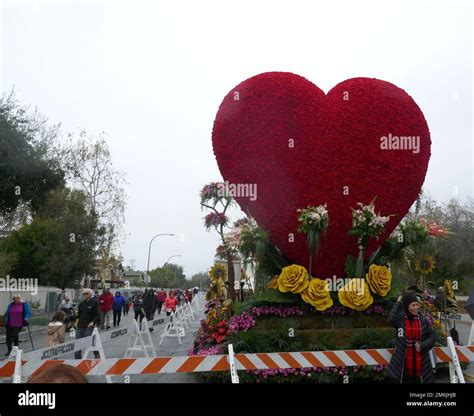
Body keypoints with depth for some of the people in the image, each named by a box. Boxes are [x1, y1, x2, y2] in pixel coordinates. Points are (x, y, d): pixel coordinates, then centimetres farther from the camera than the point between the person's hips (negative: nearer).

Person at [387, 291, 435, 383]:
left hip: (420, 362, 2)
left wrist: (422, 345, -11)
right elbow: (391, 319, -26)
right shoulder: (400, 319, -3)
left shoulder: (423, 320, 4)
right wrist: (398, 303, -15)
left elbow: (431, 337, 7)